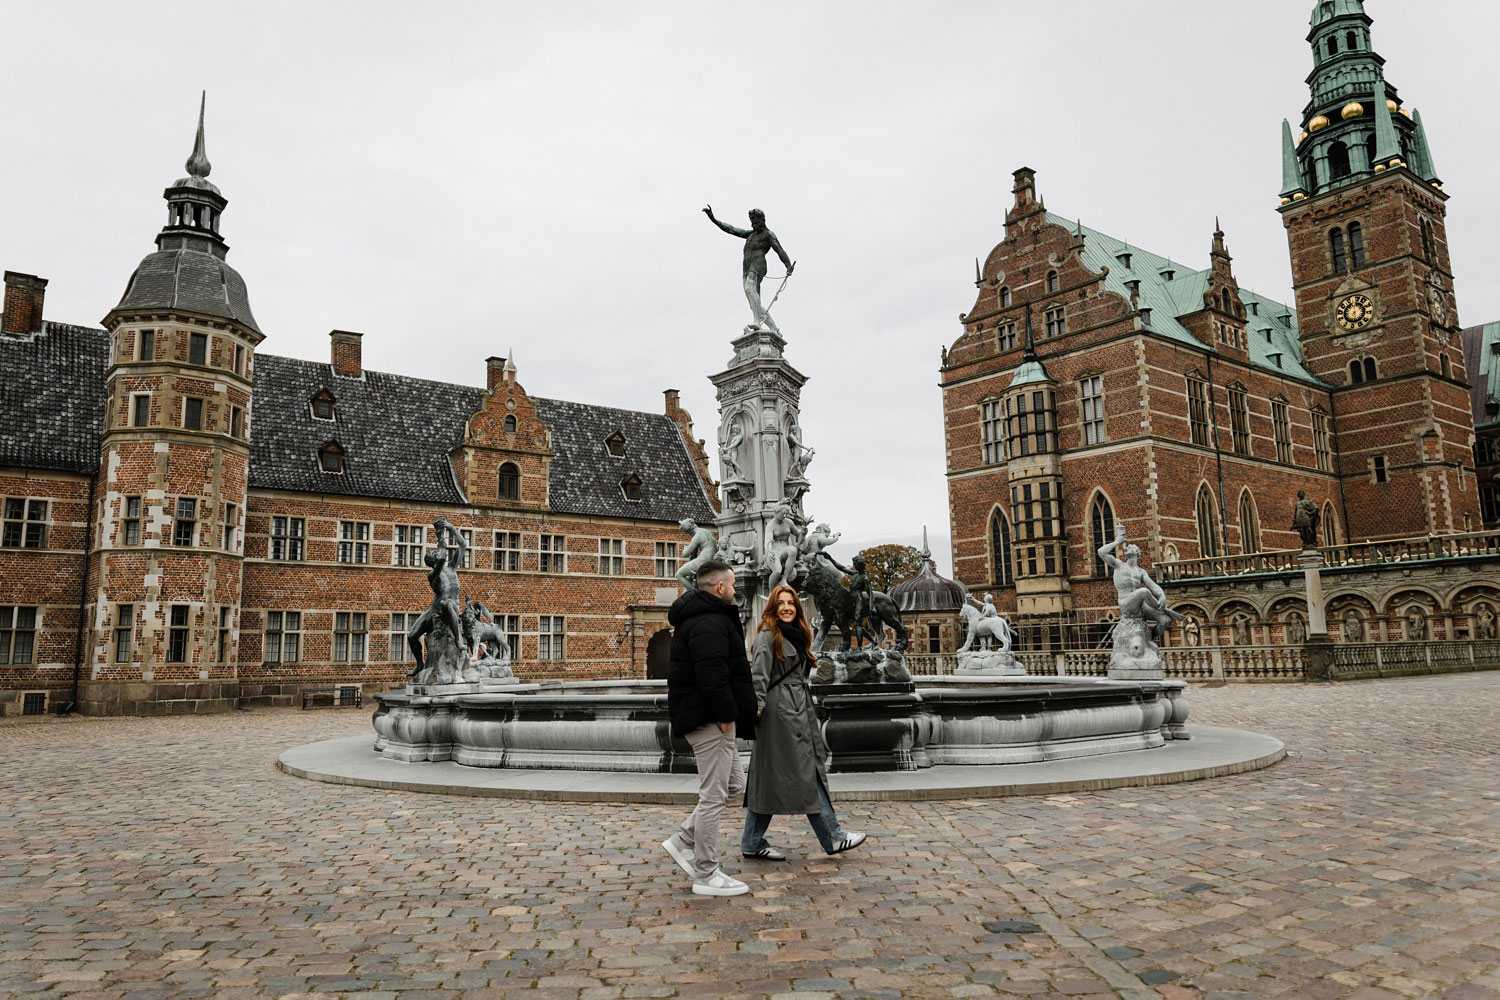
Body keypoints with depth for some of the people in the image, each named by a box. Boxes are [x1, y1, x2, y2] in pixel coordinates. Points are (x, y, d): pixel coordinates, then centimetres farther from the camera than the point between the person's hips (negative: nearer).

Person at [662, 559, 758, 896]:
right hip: (710, 719, -11)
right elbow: (712, 675, -27)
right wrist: (726, 715, -21)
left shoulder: (700, 617, 18)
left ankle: (683, 840, 19)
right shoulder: (709, 623, -18)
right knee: (713, 796, -3)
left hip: (709, 717, 11)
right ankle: (706, 875, 6)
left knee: (733, 785, 17)